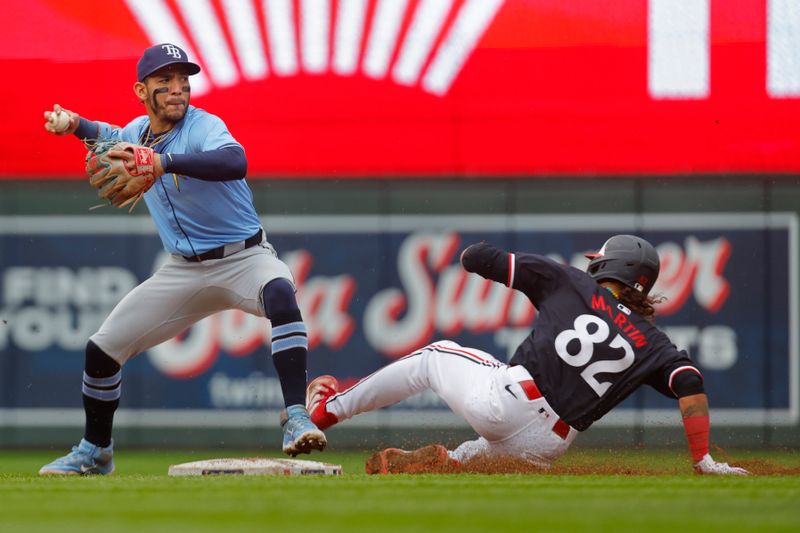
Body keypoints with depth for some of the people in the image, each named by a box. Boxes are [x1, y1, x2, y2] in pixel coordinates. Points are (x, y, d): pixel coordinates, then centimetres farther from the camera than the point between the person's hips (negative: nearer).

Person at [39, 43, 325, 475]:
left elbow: (235, 162, -43)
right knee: (102, 348, 3)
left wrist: (166, 161, -54)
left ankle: (295, 418, -44)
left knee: (279, 294, -40)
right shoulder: (136, 132, 4)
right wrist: (77, 126, 9)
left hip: (243, 257, -6)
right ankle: (95, 452, 25)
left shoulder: (203, 127, -18)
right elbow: (111, 137, 31)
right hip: (183, 271, 6)